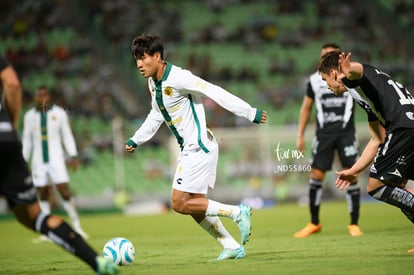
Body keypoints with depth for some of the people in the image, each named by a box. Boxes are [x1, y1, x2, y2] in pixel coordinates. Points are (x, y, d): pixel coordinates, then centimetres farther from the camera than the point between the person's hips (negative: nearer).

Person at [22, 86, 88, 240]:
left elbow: (67, 136, 4)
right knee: (42, 195, 1)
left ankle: (77, 227, -2)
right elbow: (27, 140, 13)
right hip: (38, 161, 2)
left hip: (56, 159, -2)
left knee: (65, 192, -10)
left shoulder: (59, 113, 1)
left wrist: (73, 156, -3)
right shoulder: (30, 116, 7)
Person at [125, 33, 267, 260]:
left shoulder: (178, 77, -19)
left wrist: (250, 113, -24)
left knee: (180, 203, -13)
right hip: (189, 149, 10)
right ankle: (232, 247, 18)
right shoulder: (153, 83, 10)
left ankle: (237, 212, -7)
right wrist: (135, 140, 22)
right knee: (195, 206, 11)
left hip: (199, 147, -10)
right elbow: (156, 115, 26)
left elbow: (214, 92, -22)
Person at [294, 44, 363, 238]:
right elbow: (306, 108, 15)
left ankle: (354, 224, 7)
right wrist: (300, 136, 11)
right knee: (316, 175, -3)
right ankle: (314, 223, 12)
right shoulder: (314, 80, 8)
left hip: (346, 132, -2)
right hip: (324, 133, 2)